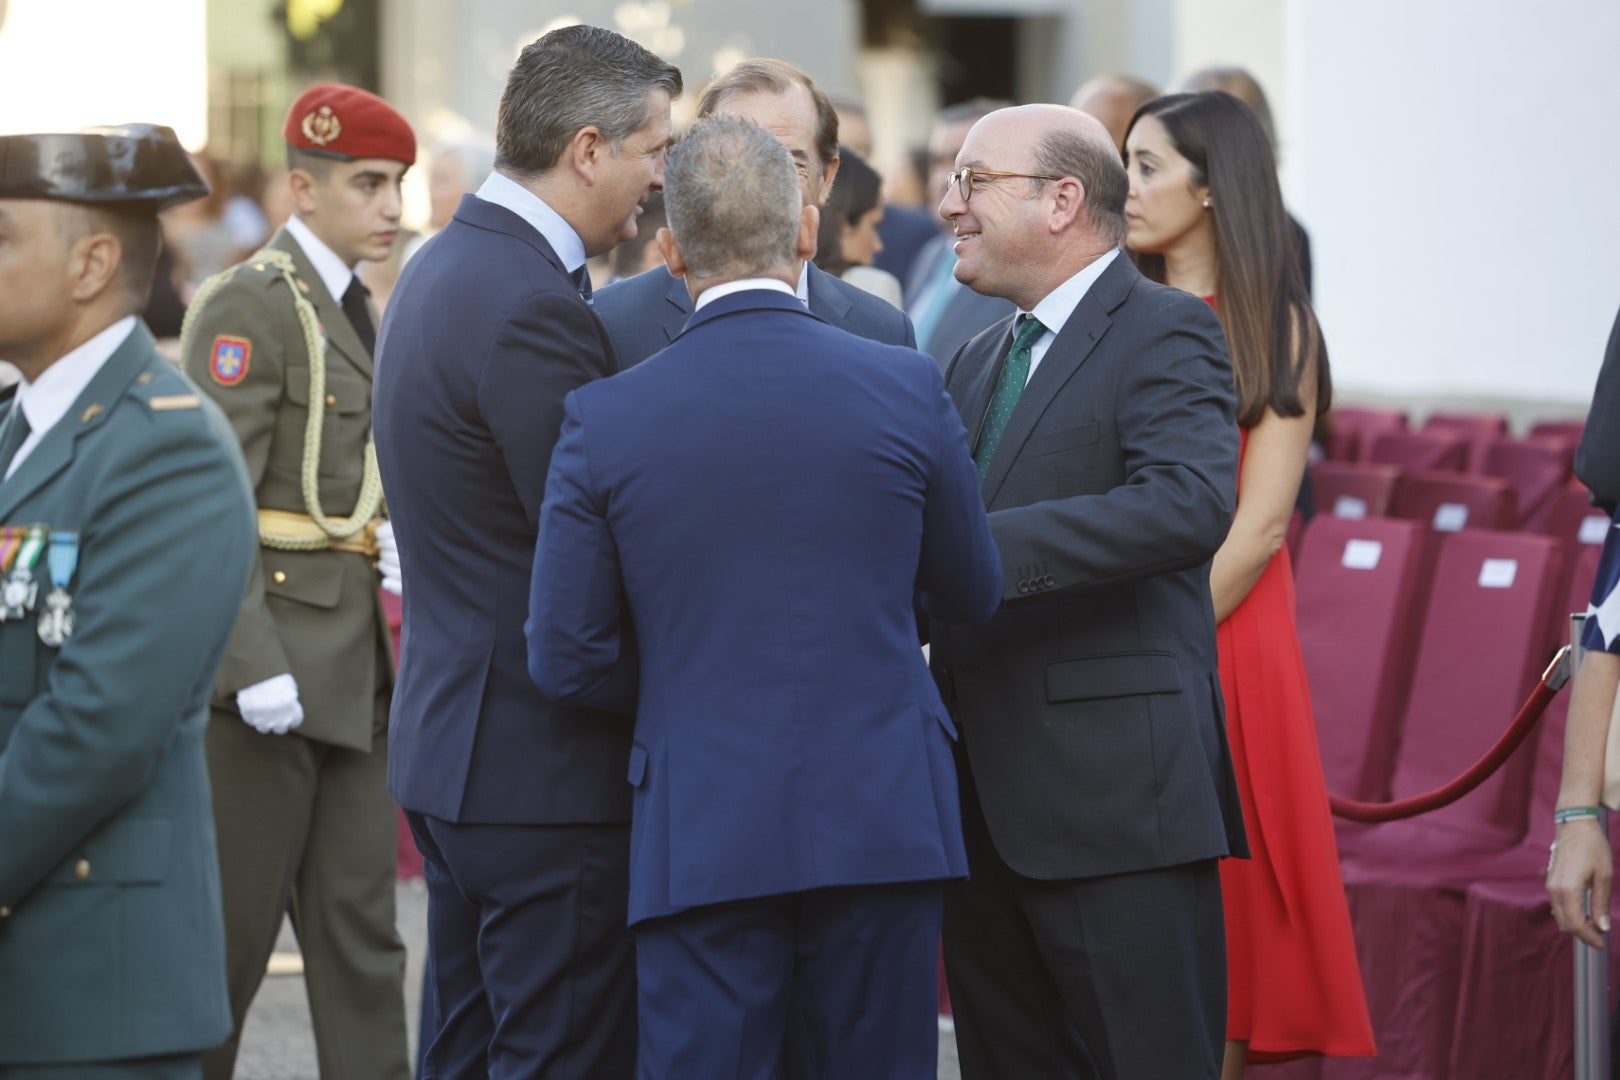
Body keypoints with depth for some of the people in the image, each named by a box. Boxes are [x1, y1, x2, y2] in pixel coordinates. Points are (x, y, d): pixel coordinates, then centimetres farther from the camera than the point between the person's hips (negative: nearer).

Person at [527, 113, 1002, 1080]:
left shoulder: (604, 420, -4)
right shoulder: (906, 390, -3)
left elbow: (567, 656, -1)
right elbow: (974, 594, 10)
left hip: (699, 832, 0)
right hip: (883, 818, 1)